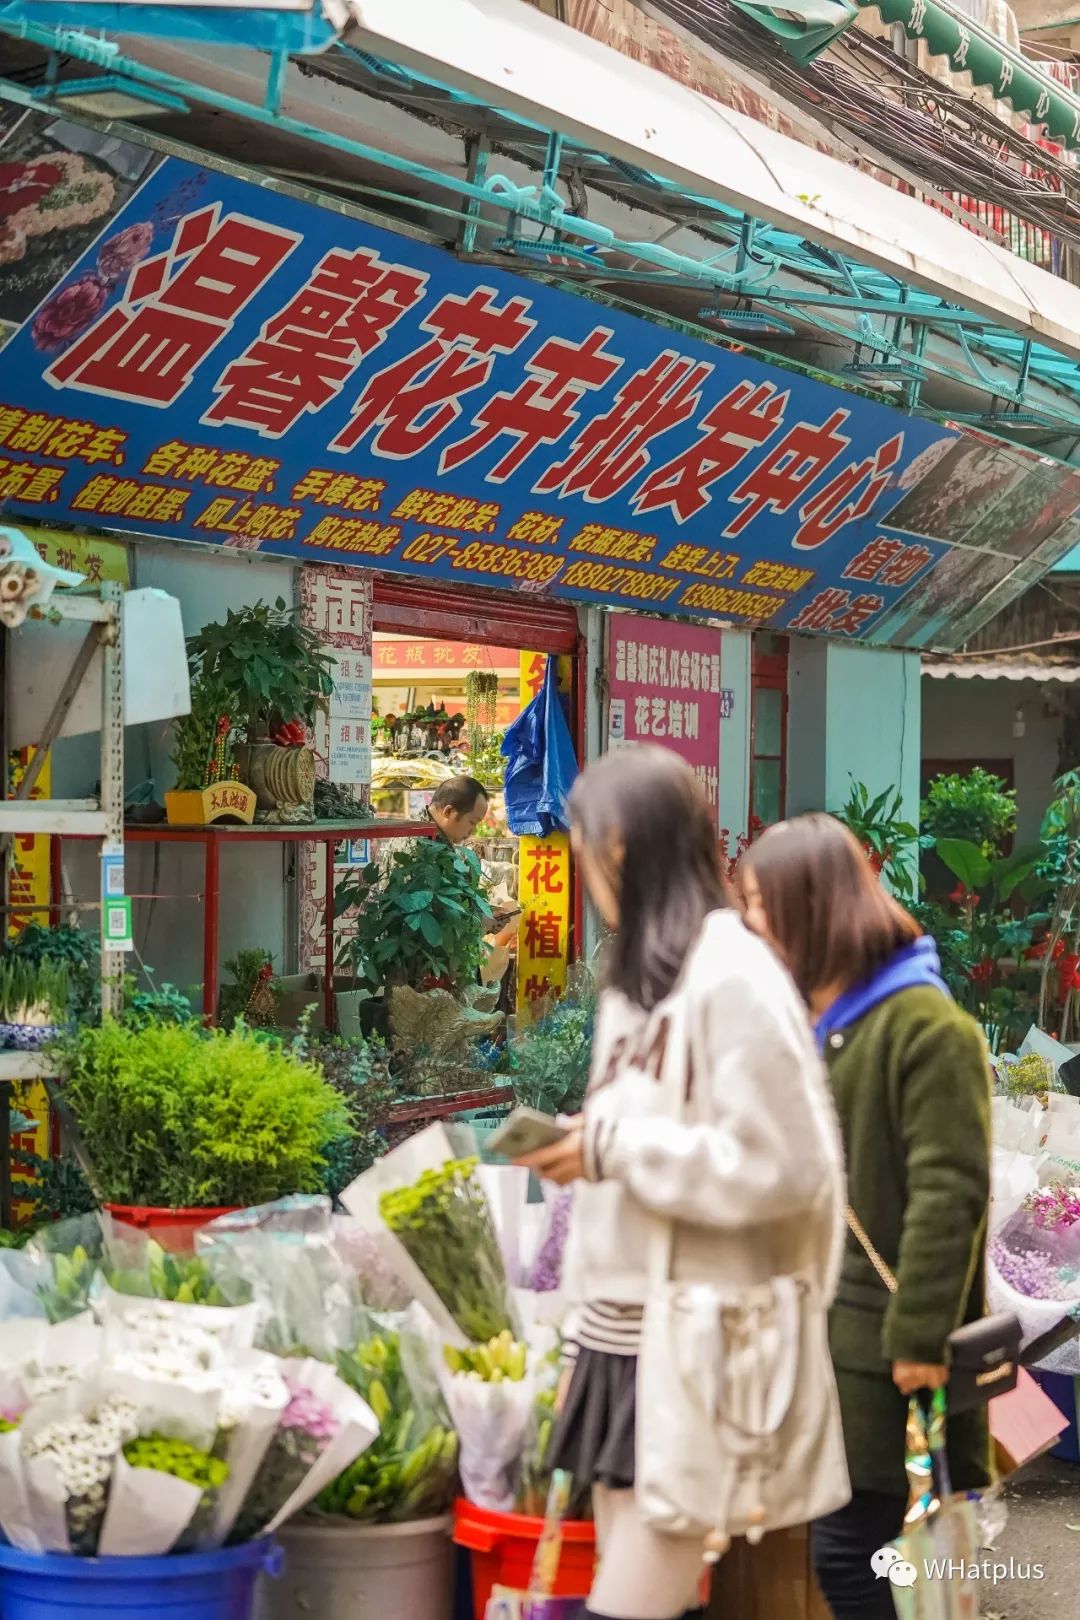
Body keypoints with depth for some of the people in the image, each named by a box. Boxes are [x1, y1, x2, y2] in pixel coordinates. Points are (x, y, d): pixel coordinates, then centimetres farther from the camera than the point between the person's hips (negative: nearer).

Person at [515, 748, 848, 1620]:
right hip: (628, 1331, 8)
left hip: (696, 1343, -8)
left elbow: (784, 1165, -19)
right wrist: (585, 1146, 5)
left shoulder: (733, 977, -13)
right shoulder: (643, 976, 14)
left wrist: (615, 1150, -15)